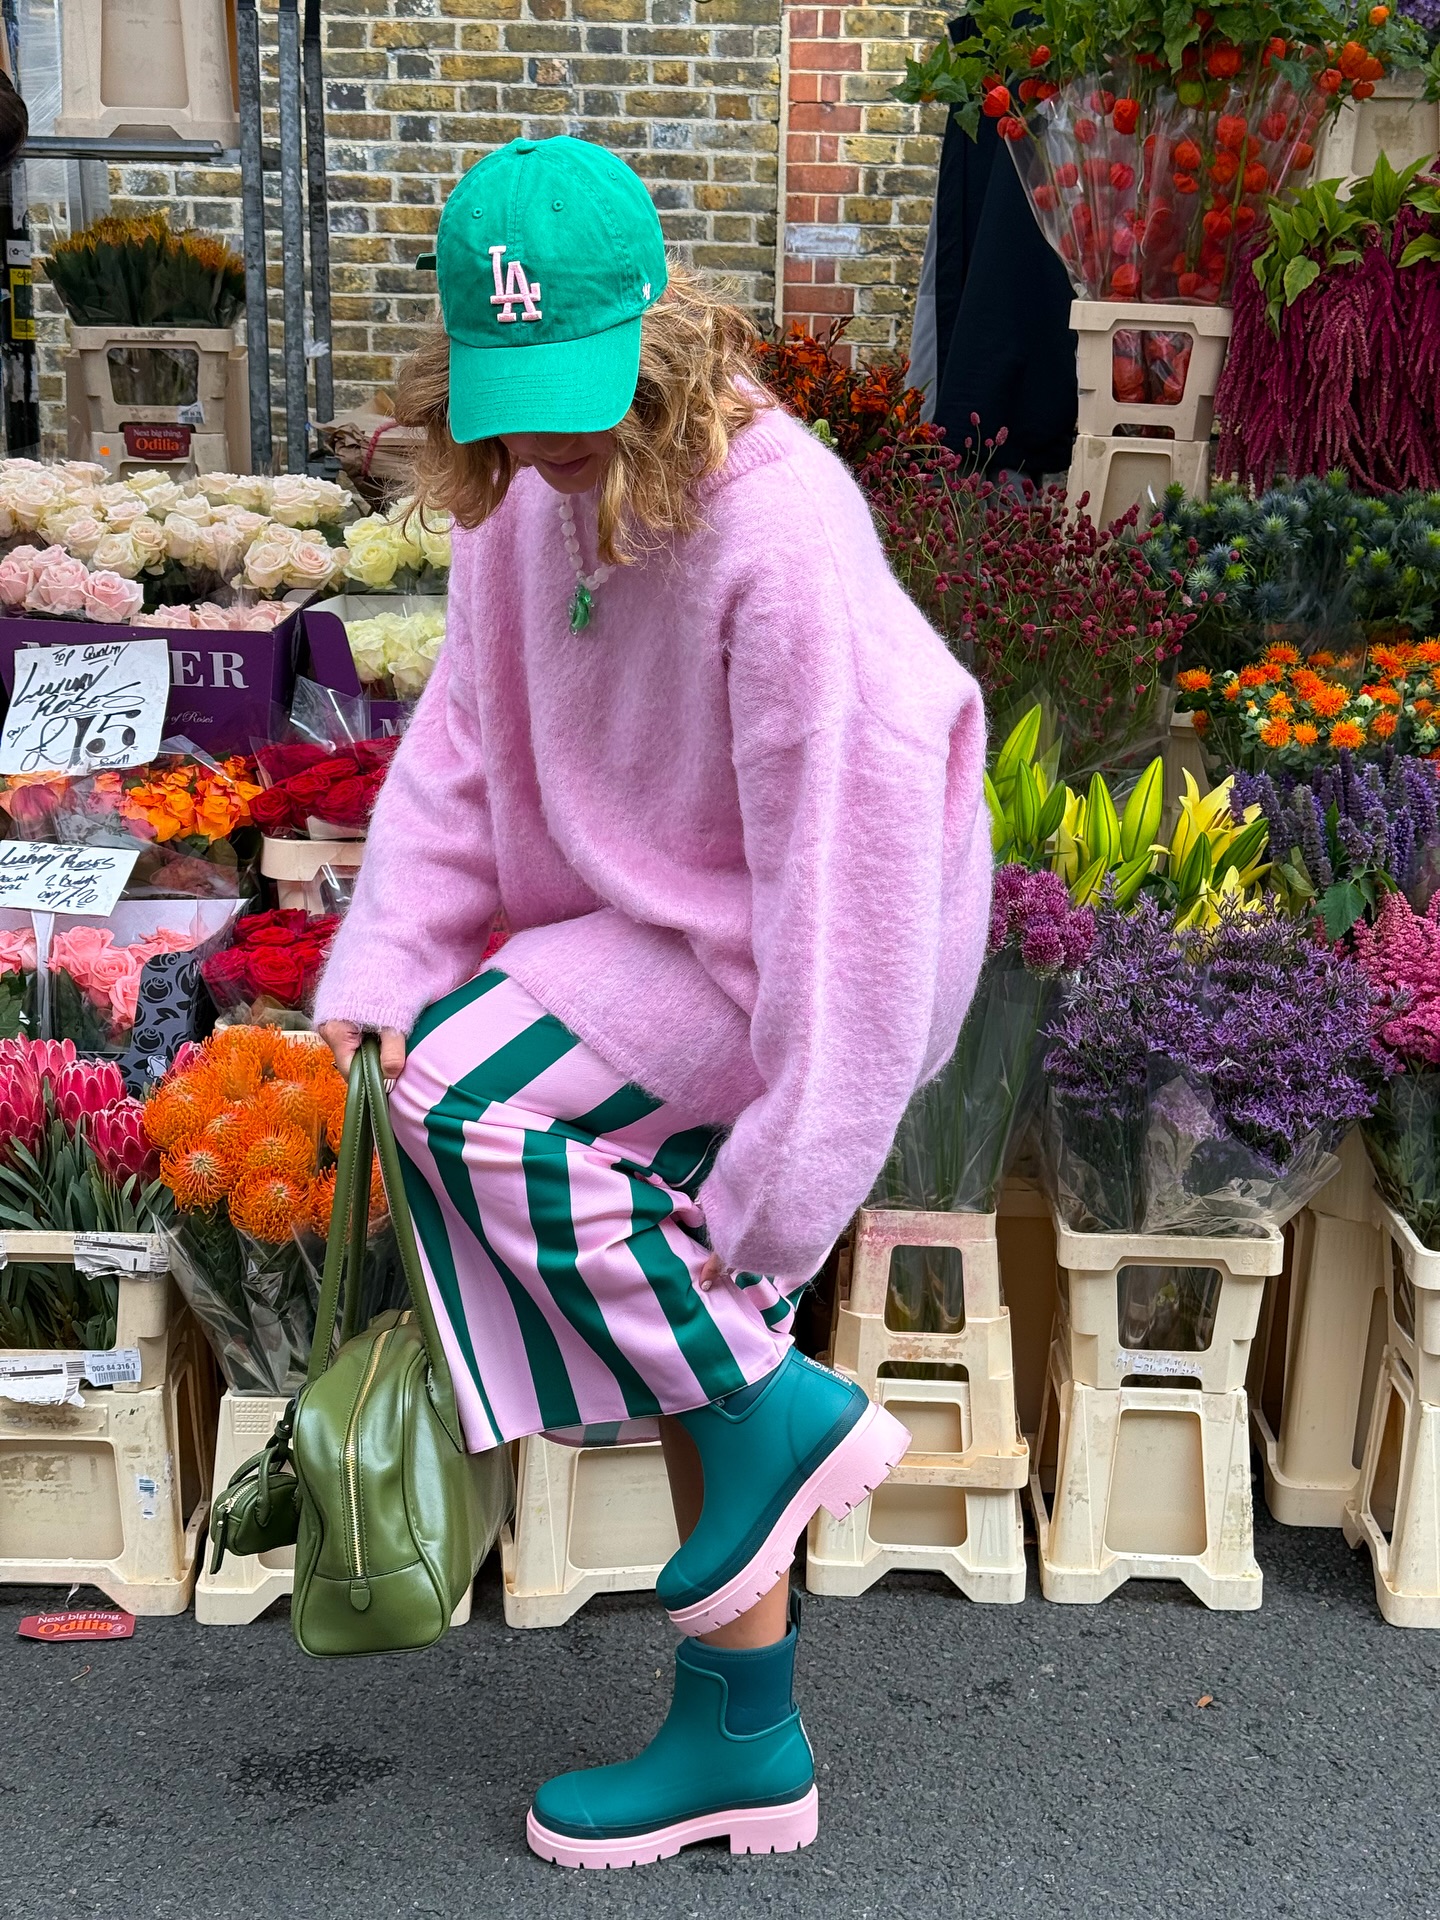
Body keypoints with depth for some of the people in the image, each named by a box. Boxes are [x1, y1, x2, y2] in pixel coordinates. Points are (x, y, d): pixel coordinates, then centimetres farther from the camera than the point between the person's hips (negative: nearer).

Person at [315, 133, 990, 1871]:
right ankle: (744, 1744, 26)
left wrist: (804, 1142, -24)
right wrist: (381, 974, -8)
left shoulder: (778, 532, -26)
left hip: (795, 940, -8)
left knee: (467, 1095, -22)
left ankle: (777, 1415, -6)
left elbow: (848, 843, -26)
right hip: (660, 919, 8)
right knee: (681, 1329, 11)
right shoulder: (528, 488, -3)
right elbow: (466, 737, 2)